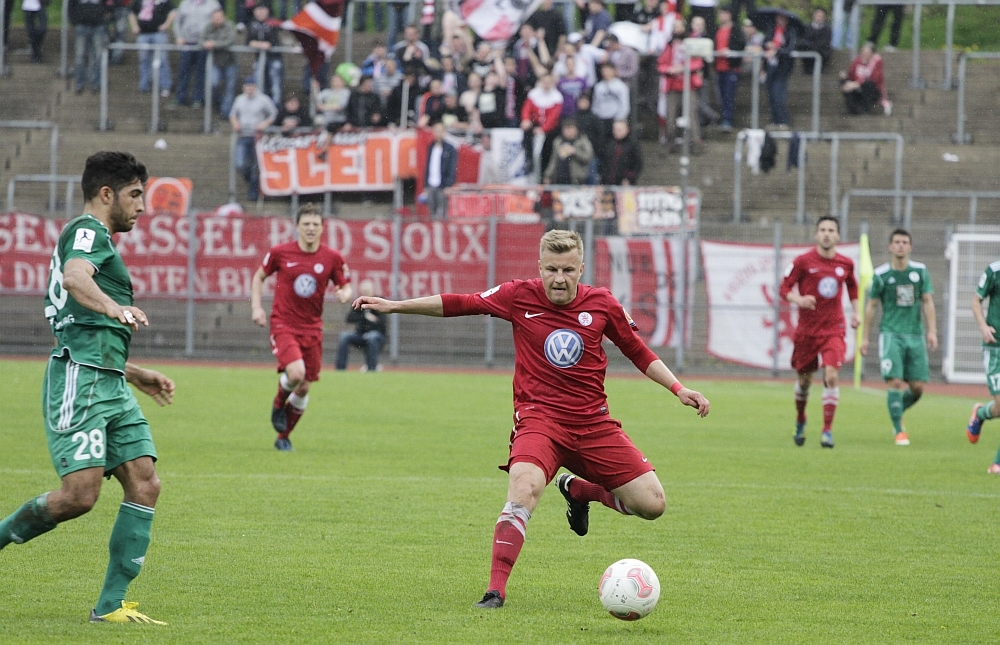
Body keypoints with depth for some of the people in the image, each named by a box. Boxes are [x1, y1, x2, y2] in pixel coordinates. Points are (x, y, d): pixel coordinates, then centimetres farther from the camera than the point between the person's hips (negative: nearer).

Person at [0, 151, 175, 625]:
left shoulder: (94, 238, 29)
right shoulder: (87, 231, -1)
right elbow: (75, 277, -26)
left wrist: (136, 375, 37)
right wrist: (113, 307, -42)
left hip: (110, 386, 10)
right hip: (80, 379, -10)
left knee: (145, 485, -3)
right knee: (79, 495, -19)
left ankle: (111, 605, -4)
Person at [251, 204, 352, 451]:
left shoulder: (332, 258, -2)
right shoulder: (280, 253, -5)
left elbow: (346, 286, 8)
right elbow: (259, 276, 10)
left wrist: (344, 294, -16)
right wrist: (256, 307, -1)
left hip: (312, 327, 3)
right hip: (283, 324, -3)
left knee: (304, 388, 5)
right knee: (295, 372, -26)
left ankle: (284, 437, 25)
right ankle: (279, 403, 9)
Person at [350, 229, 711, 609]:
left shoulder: (602, 304, 1)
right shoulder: (520, 297, -3)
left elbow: (638, 352, 15)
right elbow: (458, 304, 3)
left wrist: (677, 389, 7)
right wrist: (394, 306, 3)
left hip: (593, 423, 3)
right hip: (539, 417, -3)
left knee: (652, 504, -4)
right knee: (526, 484, -34)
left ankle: (579, 489, 25)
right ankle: (496, 589, -30)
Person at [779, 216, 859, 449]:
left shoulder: (846, 264, 4)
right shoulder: (803, 261, -5)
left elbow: (852, 286, 24)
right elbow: (784, 289, -3)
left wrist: (855, 312, 14)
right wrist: (798, 300, -23)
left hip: (833, 329, 1)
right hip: (807, 330, -1)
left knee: (831, 376, -17)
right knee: (804, 379, 9)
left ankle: (828, 430, -13)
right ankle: (800, 421, 37)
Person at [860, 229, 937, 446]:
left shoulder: (920, 271, 4)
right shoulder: (881, 275, -1)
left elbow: (927, 302, 6)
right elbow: (871, 306, 6)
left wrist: (932, 331, -4)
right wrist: (865, 337, 5)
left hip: (915, 336, 3)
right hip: (891, 334, -3)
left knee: (917, 387, 1)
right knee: (895, 382, -14)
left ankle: (898, 412, 30)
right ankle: (899, 431, -5)